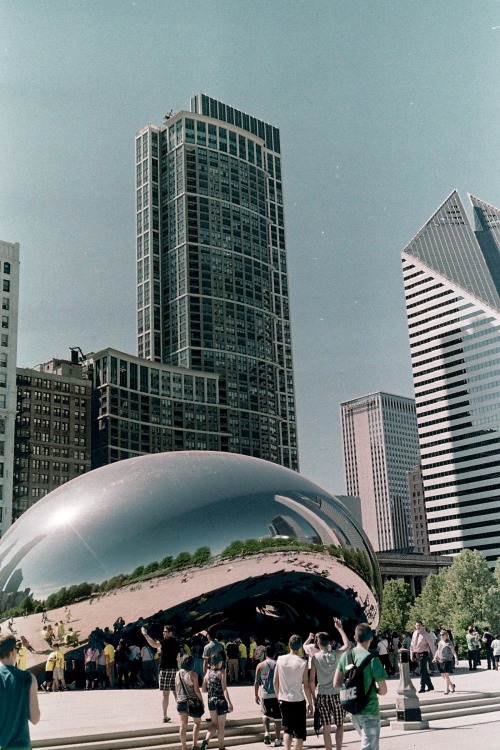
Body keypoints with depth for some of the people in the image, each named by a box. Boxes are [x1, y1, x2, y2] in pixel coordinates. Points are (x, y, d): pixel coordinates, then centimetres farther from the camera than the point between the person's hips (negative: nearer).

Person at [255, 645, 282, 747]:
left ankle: (266, 733, 2)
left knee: (265, 714, 21)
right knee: (277, 717, 9)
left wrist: (256, 695, 9)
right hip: (277, 694, 0)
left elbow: (257, 682, 0)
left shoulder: (260, 665, 0)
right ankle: (278, 740, 11)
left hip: (265, 694, 0)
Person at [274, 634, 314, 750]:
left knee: (287, 729, 18)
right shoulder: (302, 663, -10)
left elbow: (275, 682, 3)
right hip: (298, 700, -4)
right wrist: (310, 703, 1)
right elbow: (306, 685, -9)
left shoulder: (280, 659, -2)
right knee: (299, 732, 5)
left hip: (283, 700, 4)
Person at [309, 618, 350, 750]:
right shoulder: (335, 654, -3)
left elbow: (312, 680, -6)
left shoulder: (314, 657, -5)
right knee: (339, 725, 12)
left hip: (322, 695, 0)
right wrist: (340, 628, 19)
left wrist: (313, 695, 5)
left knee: (326, 728, 5)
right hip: (336, 694, 0)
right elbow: (347, 645, 16)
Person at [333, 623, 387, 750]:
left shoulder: (345, 656, -2)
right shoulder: (372, 659, -18)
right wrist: (373, 690, 6)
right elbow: (383, 691, -14)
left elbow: (336, 684, 3)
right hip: (369, 711, -6)